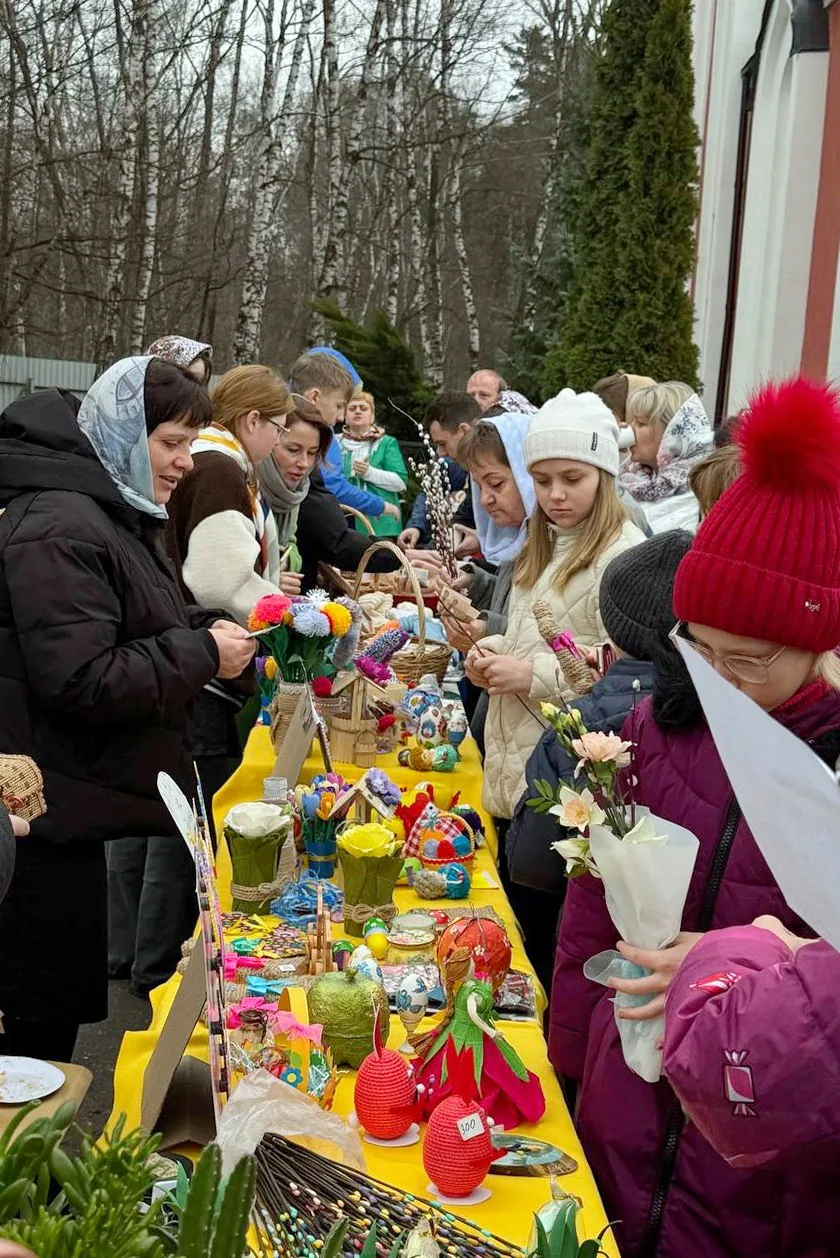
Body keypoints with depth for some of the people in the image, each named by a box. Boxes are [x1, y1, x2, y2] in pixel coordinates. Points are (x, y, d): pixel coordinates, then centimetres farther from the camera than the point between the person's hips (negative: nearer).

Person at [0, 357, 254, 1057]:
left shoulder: (121, 514, 13)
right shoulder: (59, 526, -19)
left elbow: (143, 637, 25)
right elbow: (80, 681, -26)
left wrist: (212, 635, 6)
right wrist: (201, 653, -18)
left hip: (77, 804, 10)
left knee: (64, 1005, 20)